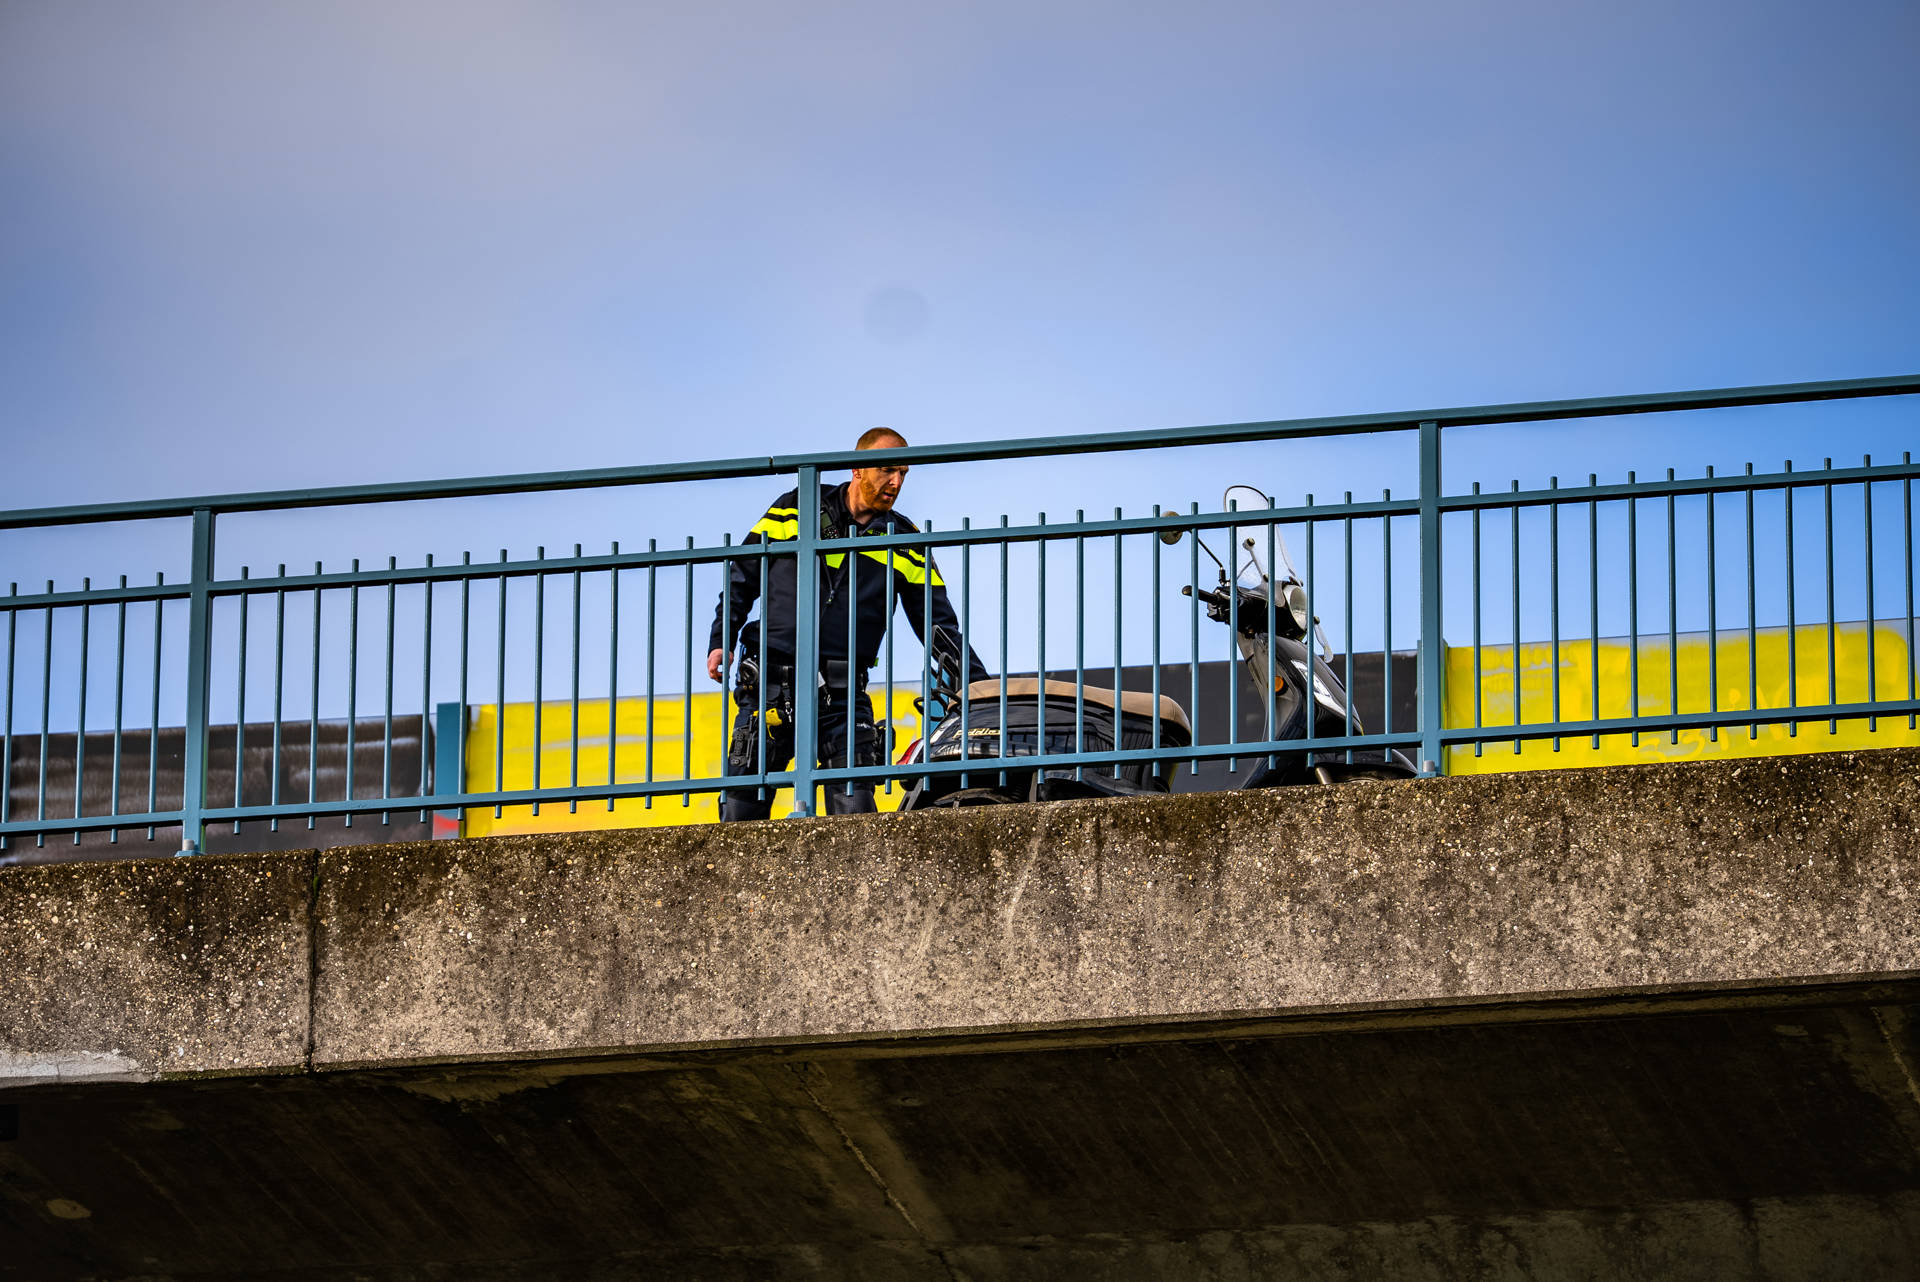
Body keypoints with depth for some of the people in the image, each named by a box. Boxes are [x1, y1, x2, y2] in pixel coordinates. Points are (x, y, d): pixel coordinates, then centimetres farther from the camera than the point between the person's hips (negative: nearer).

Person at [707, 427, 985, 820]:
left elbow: (939, 625, 10)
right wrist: (721, 640, 1)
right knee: (745, 796, -4)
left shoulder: (904, 544, 9)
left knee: (854, 804, -12)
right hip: (771, 682, -1)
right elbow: (742, 574, 11)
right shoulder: (798, 508, 7)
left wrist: (980, 684, 0)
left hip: (843, 694, 1)